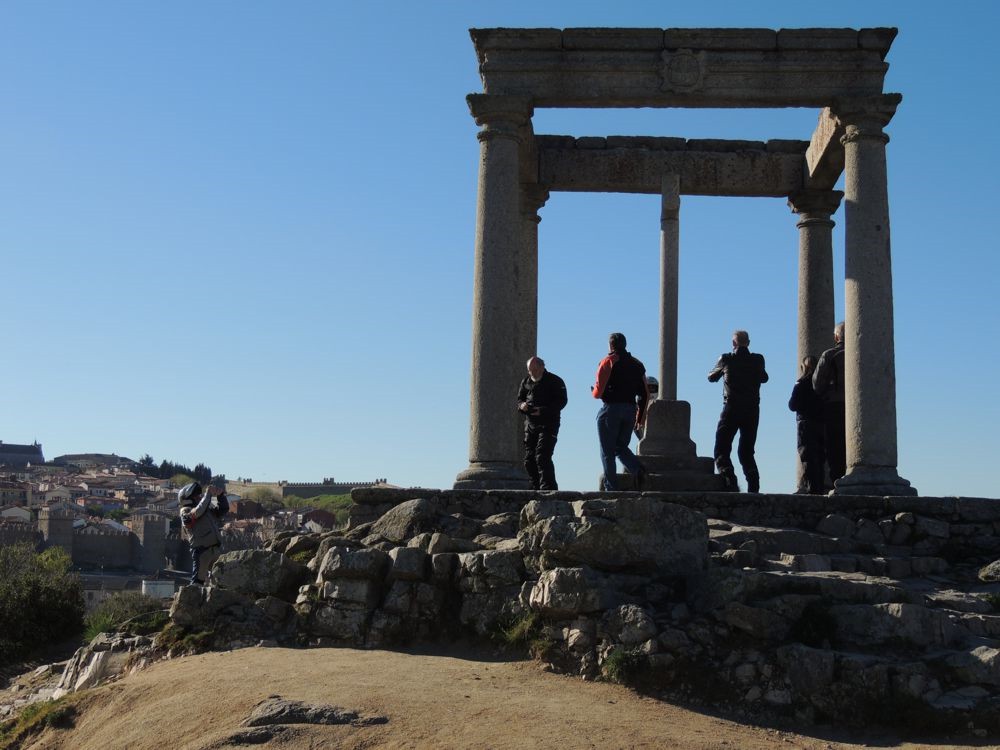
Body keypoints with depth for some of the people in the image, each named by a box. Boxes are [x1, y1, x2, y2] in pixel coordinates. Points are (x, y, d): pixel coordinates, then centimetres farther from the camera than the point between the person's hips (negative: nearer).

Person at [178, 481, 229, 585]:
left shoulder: (208, 509, 18)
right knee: (198, 581, -8)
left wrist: (220, 495, 6)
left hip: (217, 549, 7)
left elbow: (223, 509, 23)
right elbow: (197, 512, -23)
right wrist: (208, 494, -16)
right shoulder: (186, 512, -4)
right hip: (201, 552, -7)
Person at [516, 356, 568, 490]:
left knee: (542, 457, -17)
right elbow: (519, 399, 22)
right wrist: (521, 405, -5)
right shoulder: (526, 382, 16)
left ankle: (548, 488, -16)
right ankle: (536, 488, 9)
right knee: (529, 459, 2)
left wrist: (542, 411, -20)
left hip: (548, 425, -6)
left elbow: (562, 401, -9)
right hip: (530, 425, 6)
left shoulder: (554, 381, -1)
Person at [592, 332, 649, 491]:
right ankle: (637, 469, -10)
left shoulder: (608, 361, -5)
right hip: (630, 410, 5)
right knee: (621, 446, 17)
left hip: (611, 409, -5)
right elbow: (644, 394, 11)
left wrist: (593, 390, 12)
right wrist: (640, 417, 16)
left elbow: (599, 391, -11)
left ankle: (611, 488, -3)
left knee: (607, 451, 2)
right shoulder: (637, 364, 13)